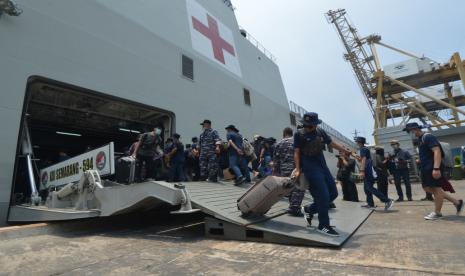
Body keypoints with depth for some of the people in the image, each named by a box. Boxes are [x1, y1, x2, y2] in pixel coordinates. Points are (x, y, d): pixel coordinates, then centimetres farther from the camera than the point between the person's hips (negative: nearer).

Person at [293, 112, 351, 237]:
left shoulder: (321, 132, 6)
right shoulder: (299, 134, -9)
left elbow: (332, 143, 16)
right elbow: (297, 152, -8)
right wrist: (298, 169, -16)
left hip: (322, 165, 7)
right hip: (311, 168, -7)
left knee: (333, 193, 11)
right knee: (323, 196, -9)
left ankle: (309, 209, 25)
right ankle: (323, 226, 7)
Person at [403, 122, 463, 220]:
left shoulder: (428, 137, -13)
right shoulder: (420, 139, 16)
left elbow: (437, 151, -23)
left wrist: (436, 168, -29)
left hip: (434, 169, -10)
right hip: (426, 169, 10)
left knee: (436, 189, 0)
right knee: (428, 188, 12)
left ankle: (437, 213, 12)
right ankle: (456, 202, 23)